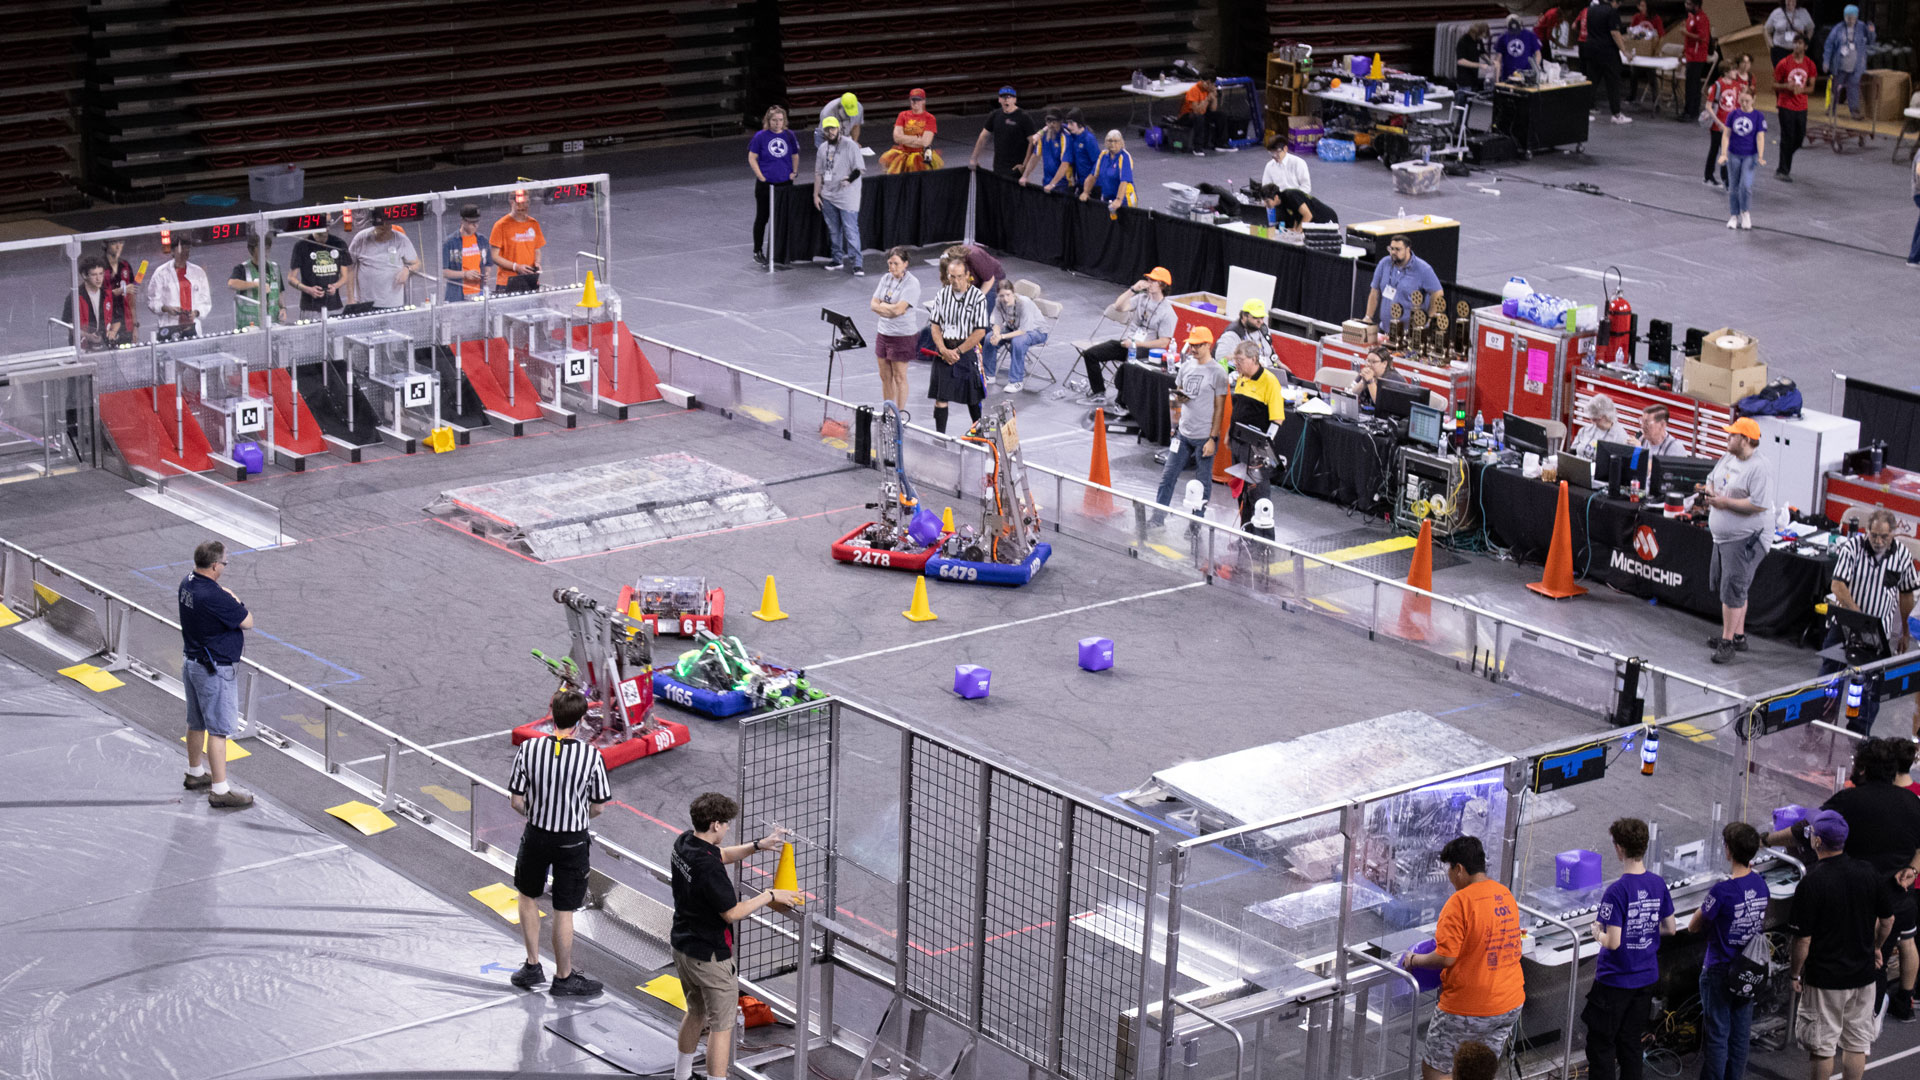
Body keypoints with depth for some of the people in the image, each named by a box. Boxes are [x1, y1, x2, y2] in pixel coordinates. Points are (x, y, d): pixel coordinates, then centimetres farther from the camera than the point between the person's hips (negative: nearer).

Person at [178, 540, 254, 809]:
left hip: (191, 661, 9)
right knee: (218, 729, -3)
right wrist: (234, 599, -4)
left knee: (196, 723, 23)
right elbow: (248, 621, -18)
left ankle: (195, 774, 39)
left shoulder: (187, 584, 0)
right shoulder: (214, 597, -29)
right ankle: (220, 791, 0)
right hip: (214, 670, -9)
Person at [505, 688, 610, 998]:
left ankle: (533, 966, 32)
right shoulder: (591, 756, -18)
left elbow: (517, 802, -9)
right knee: (564, 911, 11)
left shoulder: (528, 749, -16)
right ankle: (563, 978, 27)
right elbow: (597, 808, -7)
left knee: (528, 895, 26)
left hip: (536, 835, 1)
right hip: (573, 842, -1)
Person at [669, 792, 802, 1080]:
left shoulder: (685, 842, -2)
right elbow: (732, 913, -24)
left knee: (696, 1012, 27)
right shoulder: (708, 867, -31)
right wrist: (769, 896, -14)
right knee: (721, 1026, 2)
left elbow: (722, 854, 17)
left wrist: (757, 846, 6)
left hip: (681, 946, 10)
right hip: (710, 957, -10)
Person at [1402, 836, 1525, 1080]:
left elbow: (1446, 958, -21)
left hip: (1469, 1009, -8)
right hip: (1510, 1004, 8)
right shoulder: (1505, 895, 6)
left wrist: (1414, 960, -4)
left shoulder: (1460, 902, -18)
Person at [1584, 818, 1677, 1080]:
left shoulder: (1617, 891, -22)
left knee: (1600, 1046, 5)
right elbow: (1669, 929, 8)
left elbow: (1613, 942, -23)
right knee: (1631, 1044, 16)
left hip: (1615, 980, -6)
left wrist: (1597, 933, -4)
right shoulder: (1658, 884, -2)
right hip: (1646, 979, 6)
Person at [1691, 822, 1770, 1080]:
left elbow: (1693, 926, -12)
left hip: (1720, 972, -7)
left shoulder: (1722, 890, -23)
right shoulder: (1760, 885, -1)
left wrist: (1705, 914, 5)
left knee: (1717, 1035, 1)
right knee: (1740, 1034, 14)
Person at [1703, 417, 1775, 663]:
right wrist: (1710, 491, 2)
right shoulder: (1728, 459, 9)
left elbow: (1760, 504, -26)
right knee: (1725, 586, 17)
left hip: (1745, 539, -10)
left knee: (1733, 590, -9)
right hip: (1723, 536, 10)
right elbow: (1712, 479, 25)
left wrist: (1726, 502, -21)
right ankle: (1738, 635, 29)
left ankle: (1727, 642, -3)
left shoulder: (1759, 468, -20)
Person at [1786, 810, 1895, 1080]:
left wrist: (1795, 973, -2)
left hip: (1824, 978, -5)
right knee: (1857, 1043, 14)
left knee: (1822, 1047, 8)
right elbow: (1887, 919, 5)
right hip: (1864, 974, 5)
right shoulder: (1870, 872, -6)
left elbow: (1803, 939, -17)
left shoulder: (1811, 882, -20)